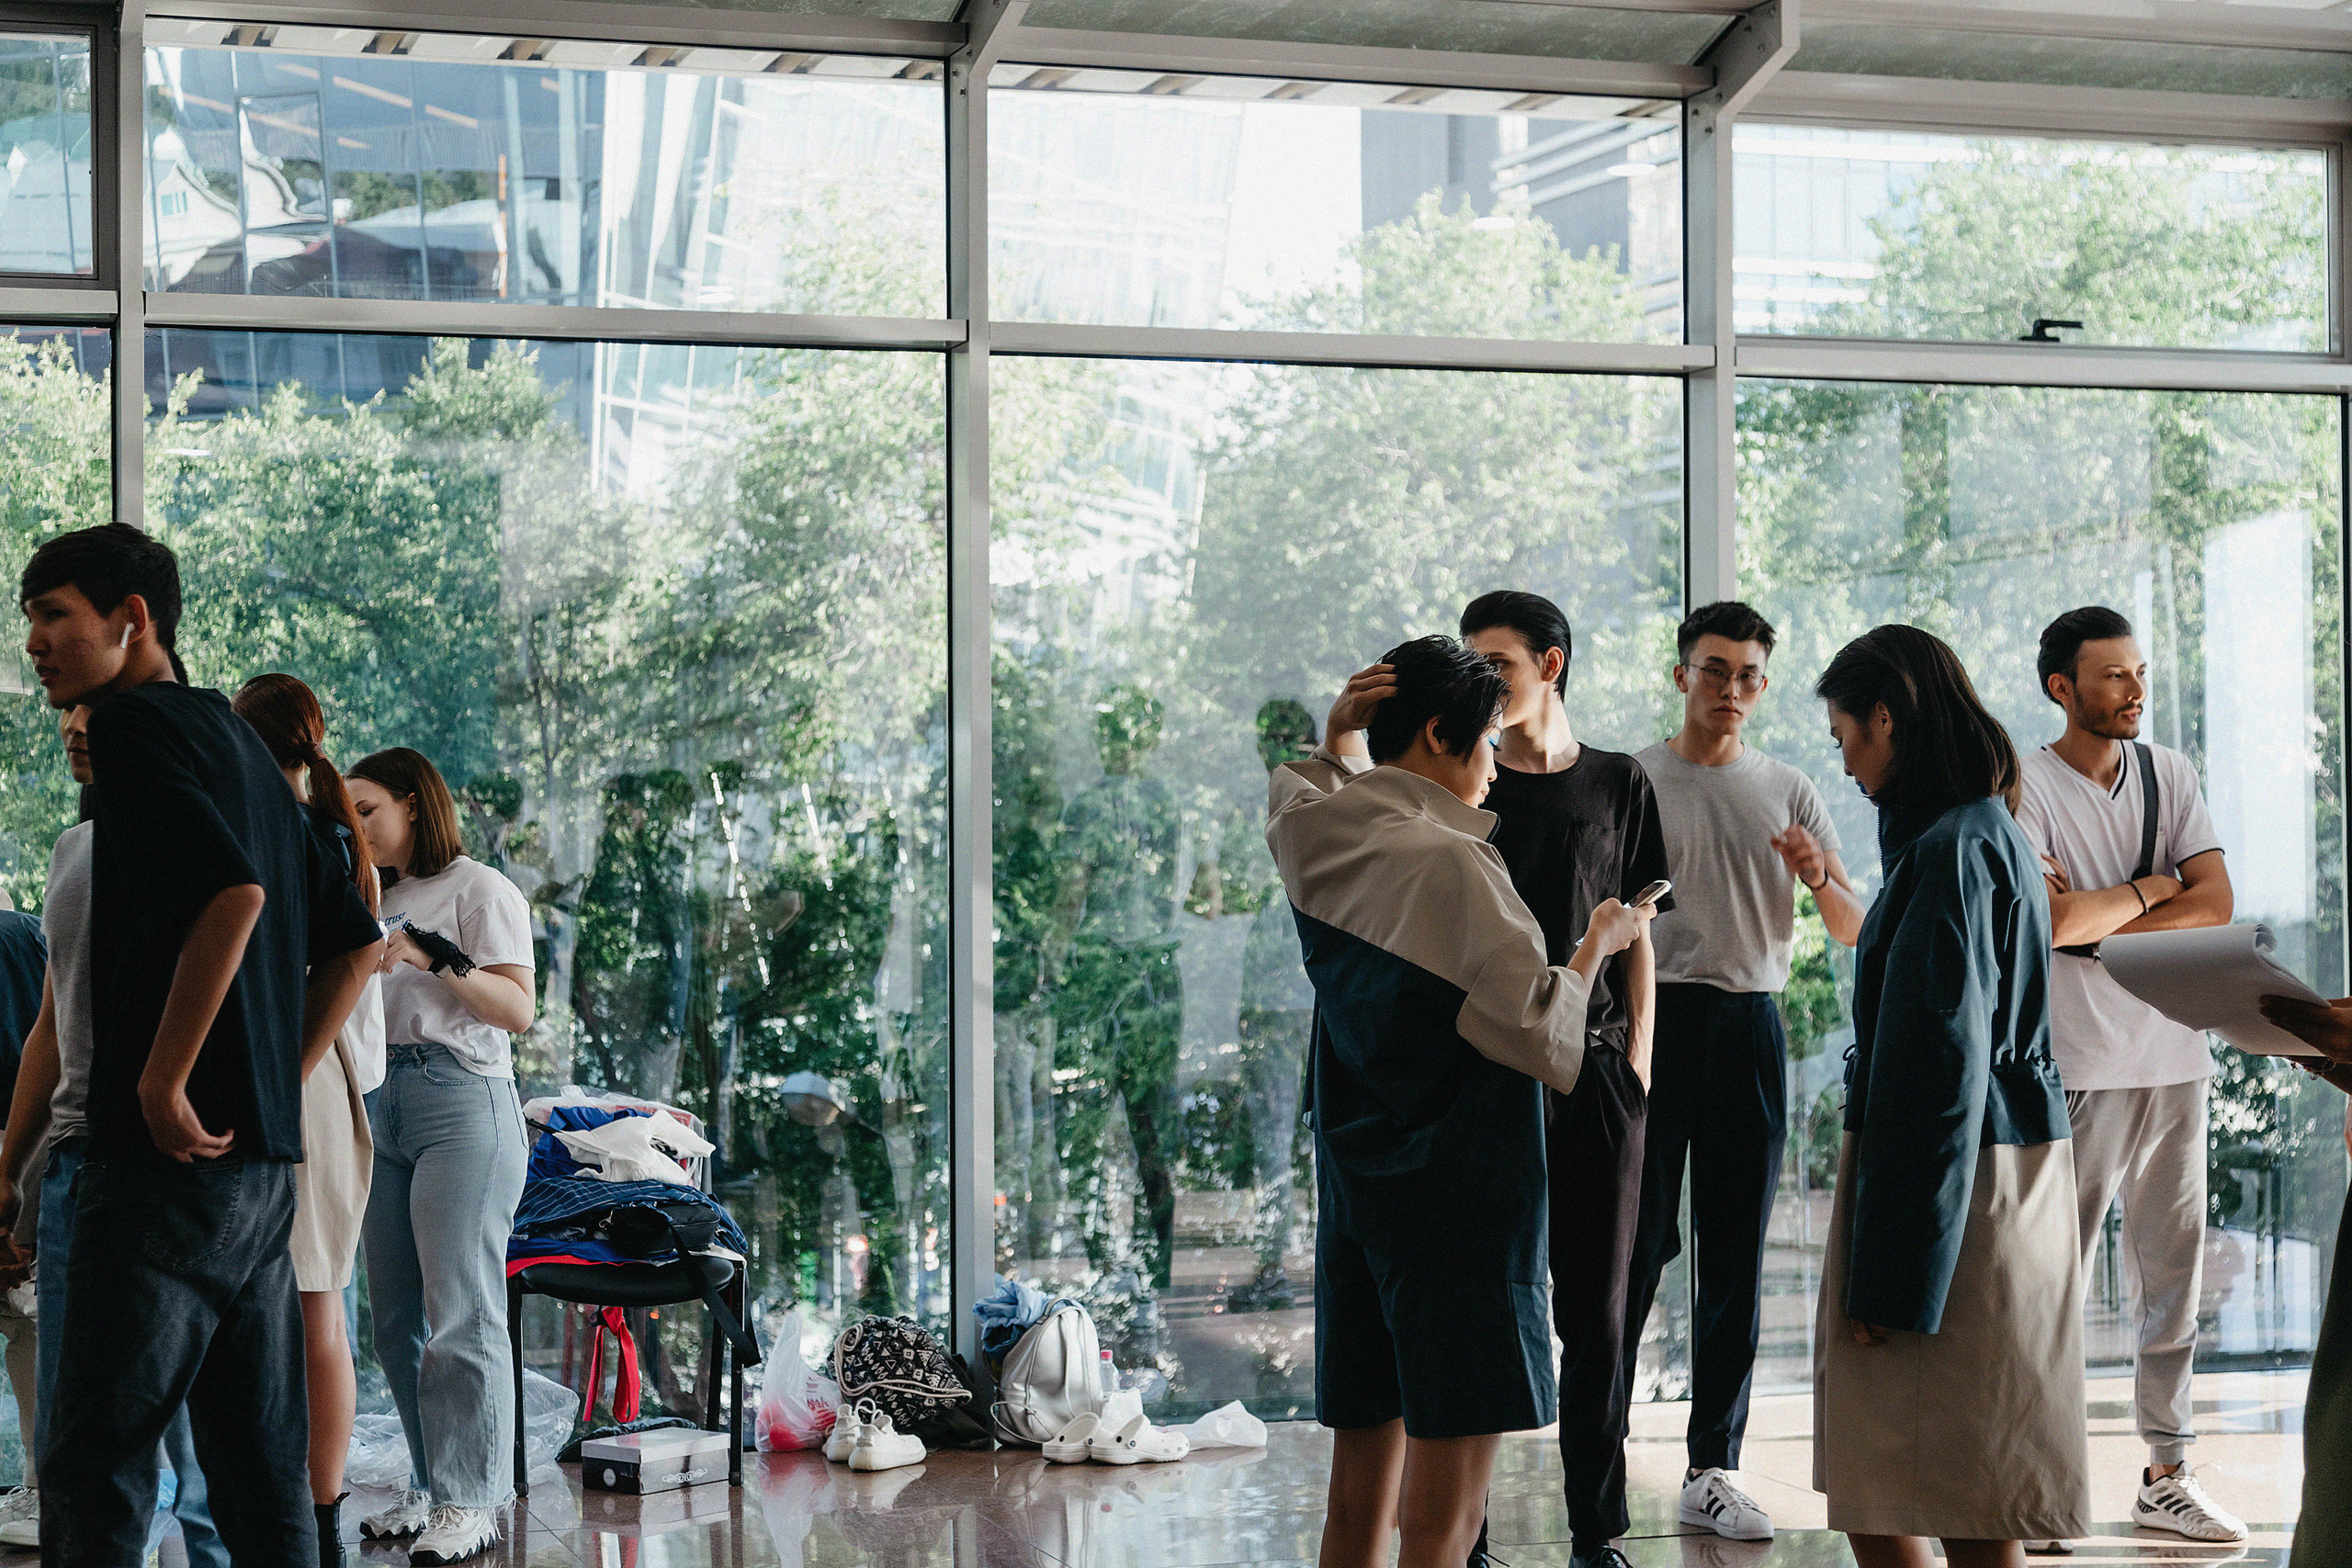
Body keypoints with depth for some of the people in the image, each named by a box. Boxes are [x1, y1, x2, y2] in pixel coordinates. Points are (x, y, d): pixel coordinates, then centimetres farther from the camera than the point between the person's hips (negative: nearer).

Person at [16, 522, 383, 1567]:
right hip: (265, 1157, 9)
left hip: (169, 1160, -9)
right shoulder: (235, 739, 20)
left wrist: (161, 1082, -19)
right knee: (261, 1468, 10)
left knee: (95, 1464, -8)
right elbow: (355, 940, 23)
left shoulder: (135, 724, -7)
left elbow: (233, 891, -23)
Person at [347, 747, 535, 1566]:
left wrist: (436, 957, -20)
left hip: (462, 1103, -7)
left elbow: (517, 1010, -9)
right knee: (397, 1315, 4)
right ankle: (430, 1489, 10)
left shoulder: (481, 890, 1)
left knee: (459, 1313, -9)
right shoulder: (379, 902, 21)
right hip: (379, 1104, 7)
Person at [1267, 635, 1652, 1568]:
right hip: (1460, 1201, -8)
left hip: (1352, 1196, 8)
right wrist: (1597, 944, -1)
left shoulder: (1313, 836, 5)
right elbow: (1539, 1036, -16)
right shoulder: (1451, 862, -16)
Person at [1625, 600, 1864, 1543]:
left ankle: (1712, 1469, 10)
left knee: (1736, 1255, 5)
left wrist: (1818, 878, -13)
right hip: (1655, 1014, -3)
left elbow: (1854, 931, 8)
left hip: (1750, 1024, 3)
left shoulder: (1789, 793, 12)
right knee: (1637, 1243, -6)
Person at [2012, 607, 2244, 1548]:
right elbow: (2052, 922, -19)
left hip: (2174, 1057, 5)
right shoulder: (2025, 786, -6)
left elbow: (2215, 905, 0)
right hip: (2077, 1068, -5)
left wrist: (2094, 916, -8)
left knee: (2173, 1270, 6)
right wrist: (2148, 890, -4)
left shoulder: (2169, 774, 11)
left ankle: (2166, 1475, 13)